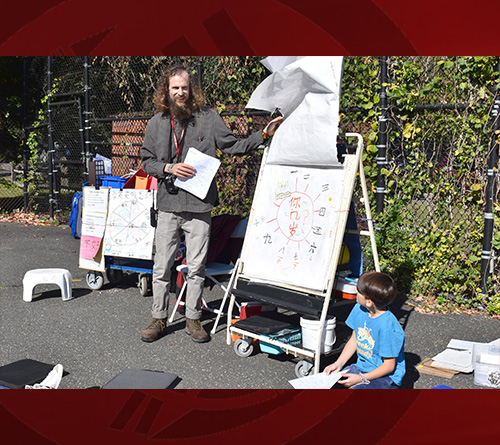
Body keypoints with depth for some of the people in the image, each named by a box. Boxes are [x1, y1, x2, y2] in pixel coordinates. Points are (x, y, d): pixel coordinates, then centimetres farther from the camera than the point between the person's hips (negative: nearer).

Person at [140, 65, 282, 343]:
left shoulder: (209, 118, 3)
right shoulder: (157, 123, 8)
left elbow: (233, 147, 4)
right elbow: (147, 161, 11)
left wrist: (263, 136, -6)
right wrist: (169, 168, -8)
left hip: (199, 205, -1)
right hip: (168, 205, 1)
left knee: (196, 267, 6)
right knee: (162, 266, 6)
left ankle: (193, 318, 22)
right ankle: (159, 318, 22)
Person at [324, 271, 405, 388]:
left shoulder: (387, 326, -27)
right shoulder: (359, 310, -4)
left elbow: (389, 366, -20)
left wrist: (361, 378, -22)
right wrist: (338, 364, -1)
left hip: (386, 376, -6)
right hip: (361, 367, 6)